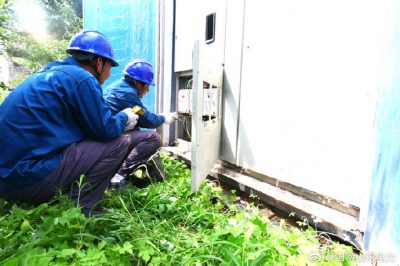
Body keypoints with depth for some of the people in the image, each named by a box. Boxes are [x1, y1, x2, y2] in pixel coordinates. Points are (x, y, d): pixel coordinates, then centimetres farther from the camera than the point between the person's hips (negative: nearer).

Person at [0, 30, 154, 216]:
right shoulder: (81, 78, -12)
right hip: (30, 178, -10)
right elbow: (106, 130, -11)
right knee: (119, 143, -8)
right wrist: (124, 117, 9)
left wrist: (119, 118, 21)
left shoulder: (49, 74, 17)